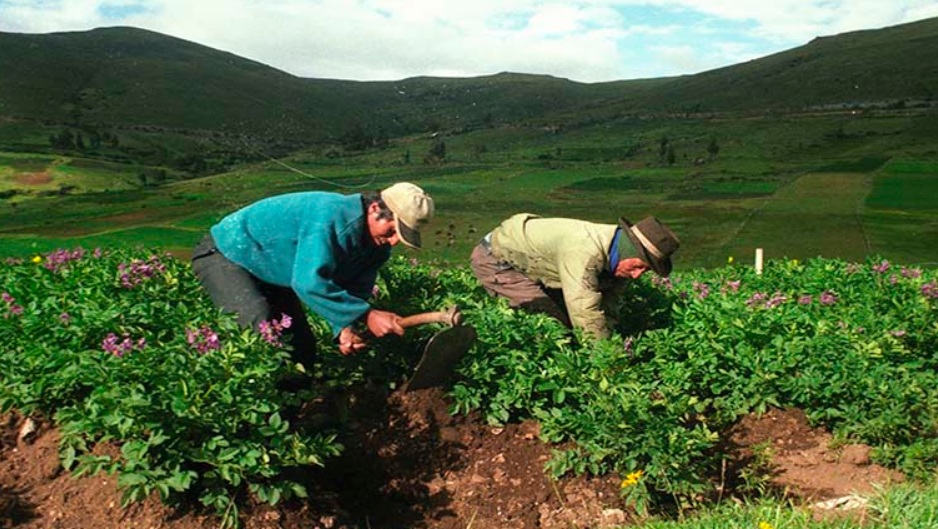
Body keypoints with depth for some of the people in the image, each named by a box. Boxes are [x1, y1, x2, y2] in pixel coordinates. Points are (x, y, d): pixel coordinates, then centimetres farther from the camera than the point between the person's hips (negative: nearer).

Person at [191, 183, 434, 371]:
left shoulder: (378, 245, -9)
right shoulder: (331, 217, -38)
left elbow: (355, 291, -6)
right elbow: (309, 283, -43)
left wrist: (345, 328, -27)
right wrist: (366, 316, -41)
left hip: (271, 276, 8)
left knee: (303, 349, 3)